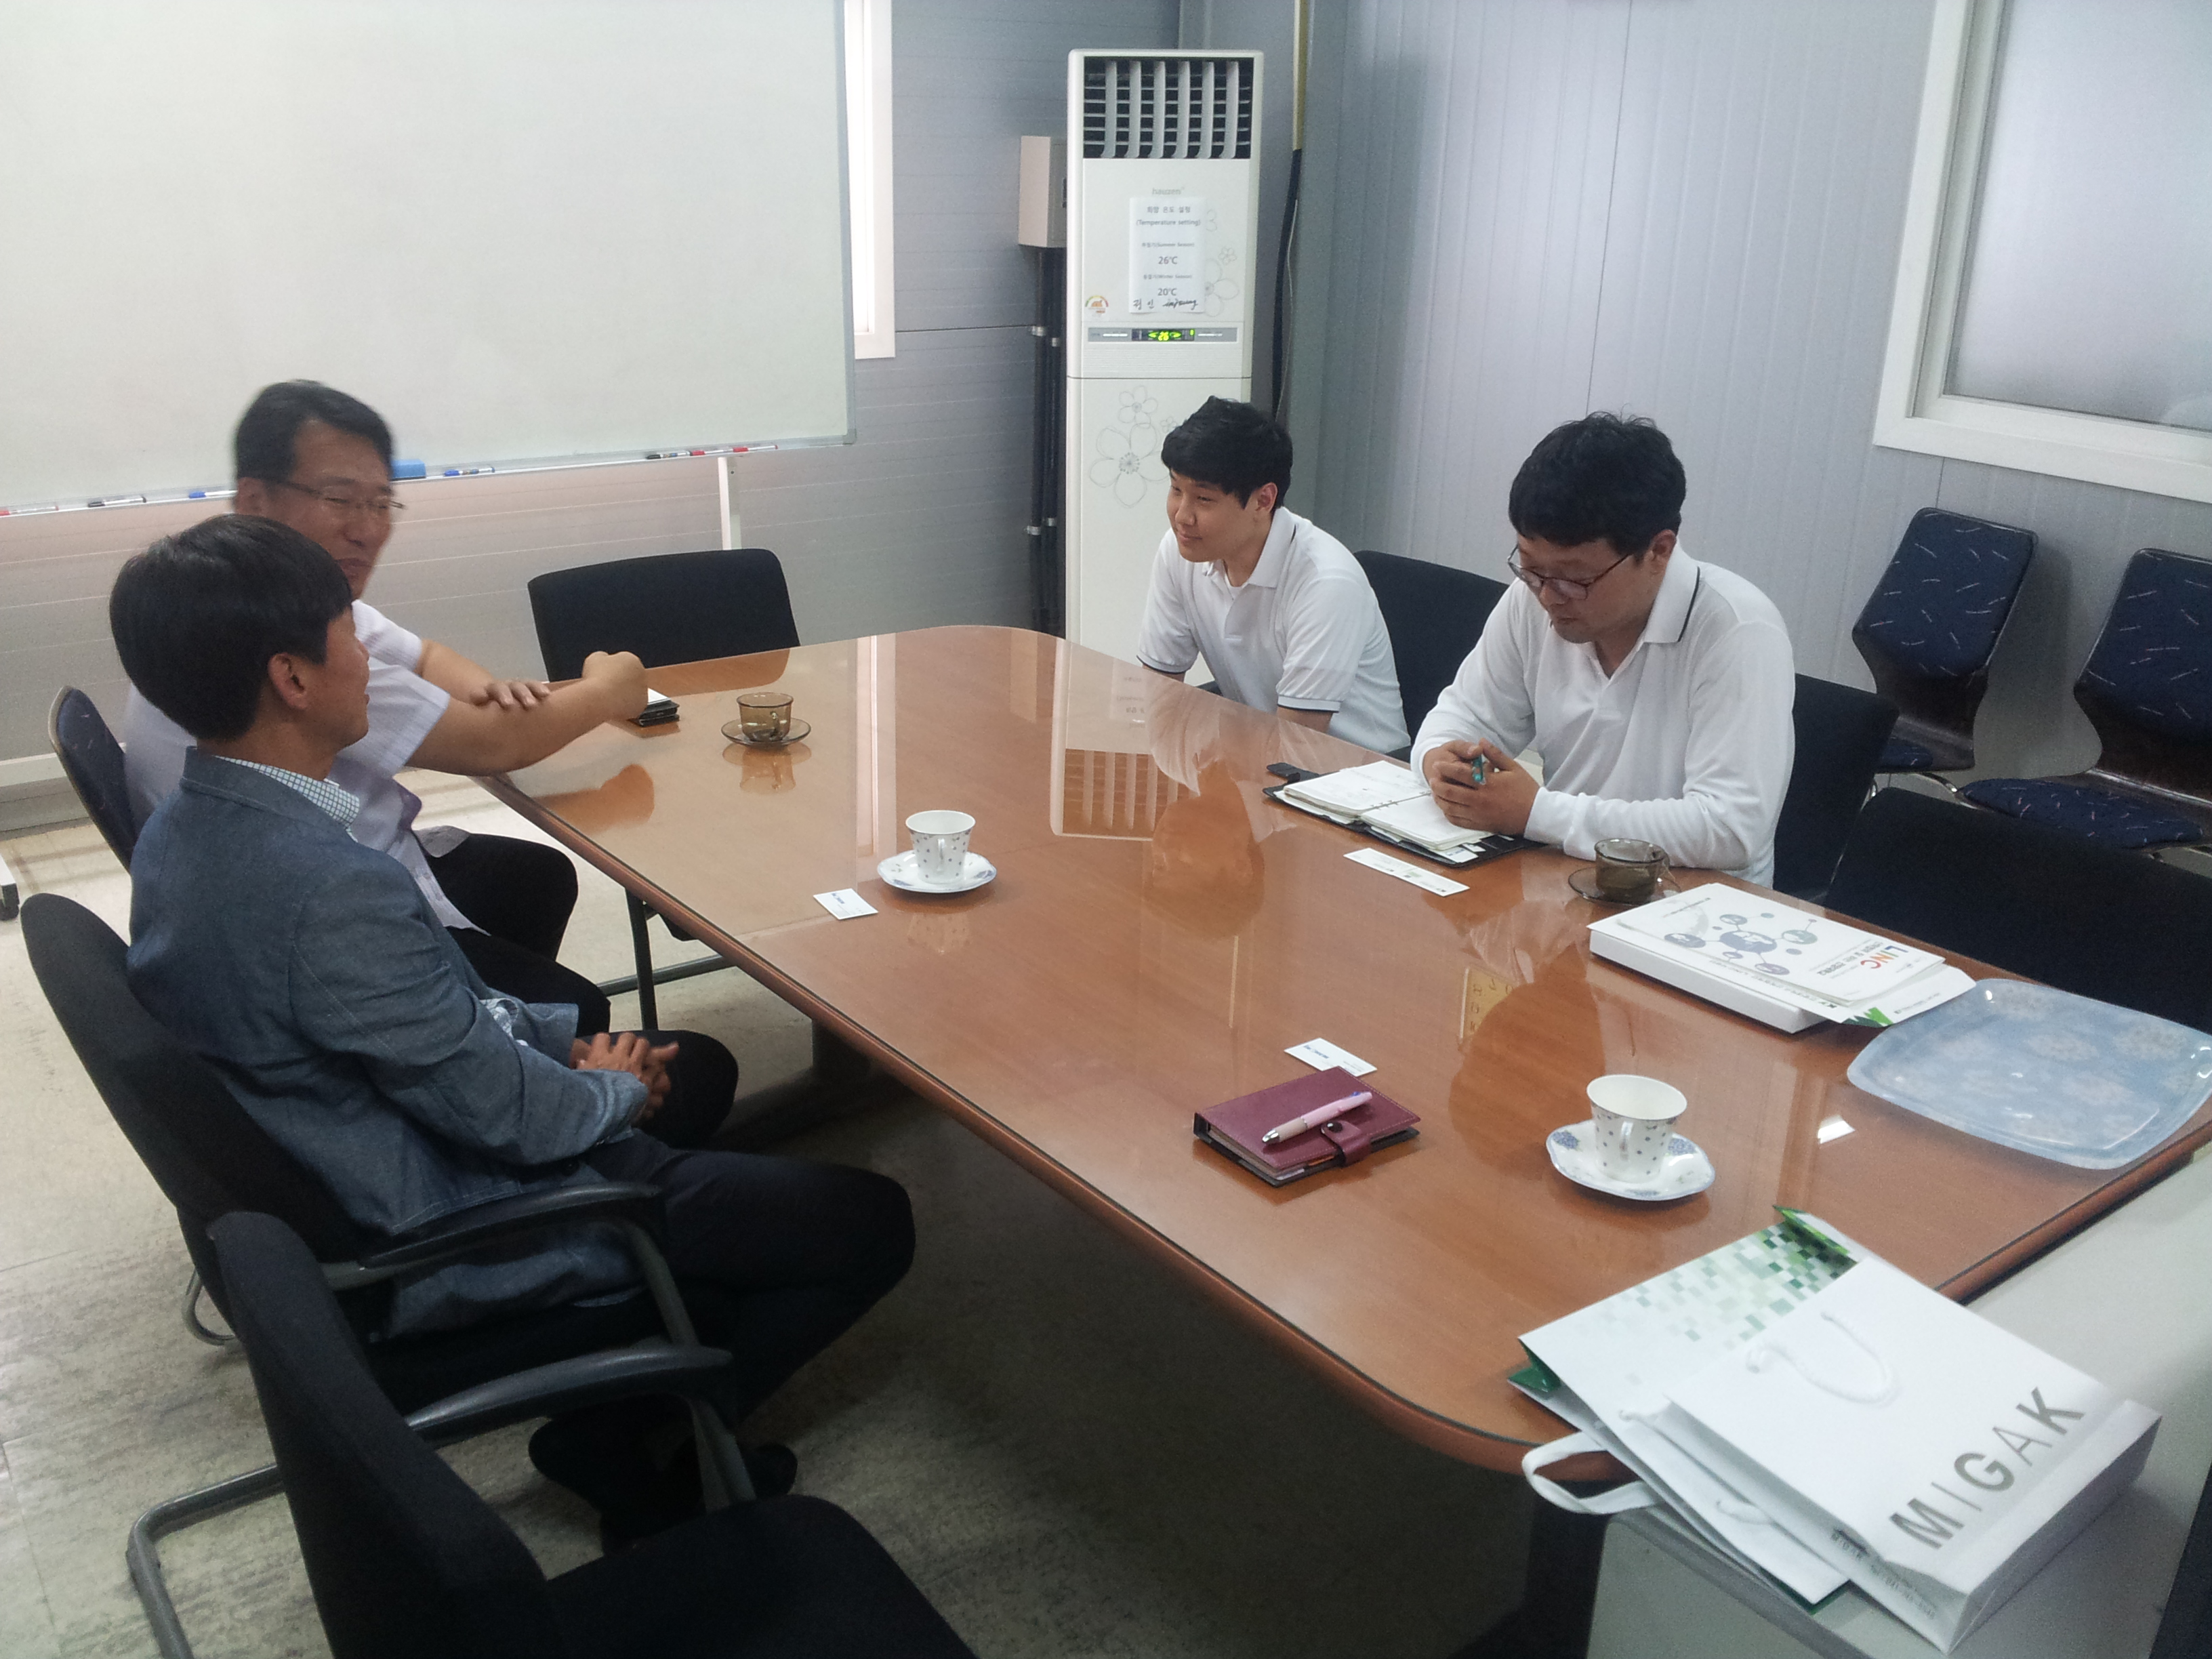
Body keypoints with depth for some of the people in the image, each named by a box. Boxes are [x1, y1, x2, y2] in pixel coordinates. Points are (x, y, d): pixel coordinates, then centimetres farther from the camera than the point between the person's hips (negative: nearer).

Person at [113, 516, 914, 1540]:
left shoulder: (180, 834, -2)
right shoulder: (334, 891, -33)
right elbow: (509, 1115, -24)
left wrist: (562, 1035, 5)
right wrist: (617, 1090, -4)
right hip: (451, 1247, -10)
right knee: (870, 1222, -6)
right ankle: (631, 1447, 8)